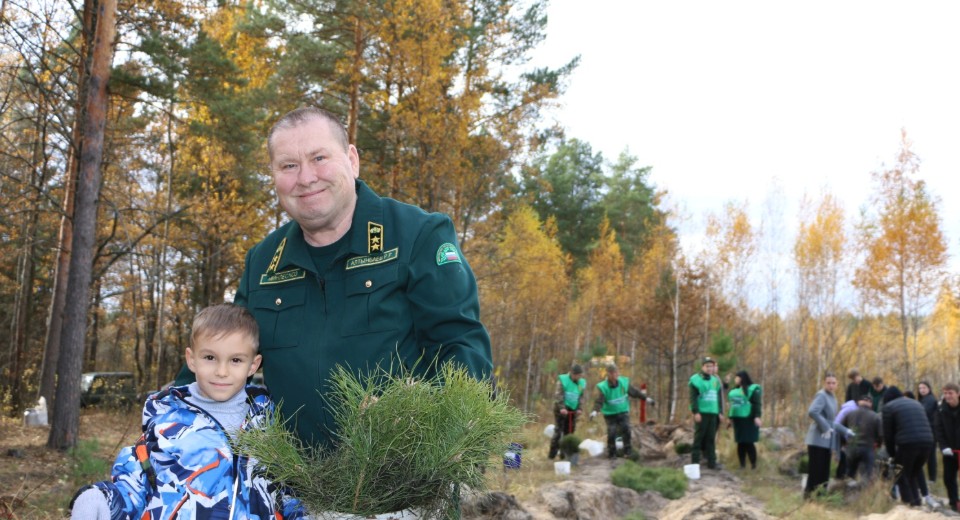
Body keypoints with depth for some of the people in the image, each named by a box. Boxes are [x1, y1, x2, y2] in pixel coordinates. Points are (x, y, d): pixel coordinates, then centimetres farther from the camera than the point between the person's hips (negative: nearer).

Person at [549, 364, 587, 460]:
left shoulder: (582, 383, 7)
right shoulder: (563, 380, -7)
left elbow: (581, 397, 8)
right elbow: (559, 395, -13)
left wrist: (580, 408, -7)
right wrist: (561, 408, -23)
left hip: (573, 410, 5)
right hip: (561, 409, -5)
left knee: (569, 431, 6)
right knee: (558, 431, -7)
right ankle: (552, 453, -2)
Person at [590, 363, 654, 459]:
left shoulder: (624, 382, -9)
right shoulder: (603, 387, -19)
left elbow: (634, 391, 3)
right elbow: (599, 400, -29)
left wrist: (645, 398, 5)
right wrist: (595, 410, -46)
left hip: (623, 412, 2)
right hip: (610, 414, -2)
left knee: (626, 430, -10)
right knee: (611, 433, -9)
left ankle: (628, 451, 0)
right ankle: (611, 453, 8)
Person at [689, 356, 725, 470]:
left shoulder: (715, 380, 14)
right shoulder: (696, 379, -4)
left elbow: (719, 397, 19)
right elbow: (693, 398, -9)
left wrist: (720, 412, 15)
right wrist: (696, 412, -16)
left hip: (713, 413, 5)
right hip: (701, 413, -5)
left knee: (711, 438, 8)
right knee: (699, 437, -2)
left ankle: (711, 461, 12)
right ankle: (695, 461, 2)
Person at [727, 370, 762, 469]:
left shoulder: (752, 389, -6)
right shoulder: (735, 390, 18)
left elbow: (757, 404, -14)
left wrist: (757, 416, -23)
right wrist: (731, 417, 19)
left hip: (748, 419, -7)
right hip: (738, 419, 7)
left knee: (749, 442, -9)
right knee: (740, 442, 7)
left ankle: (753, 465, -3)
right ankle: (742, 465, 11)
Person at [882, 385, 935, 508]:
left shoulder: (889, 407, 7)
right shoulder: (916, 403, 26)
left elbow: (888, 433, 5)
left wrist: (892, 454, 14)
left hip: (907, 444, -6)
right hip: (928, 442, 6)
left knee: (903, 474, 9)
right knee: (915, 472, 22)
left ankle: (908, 501, 4)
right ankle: (917, 500, 19)